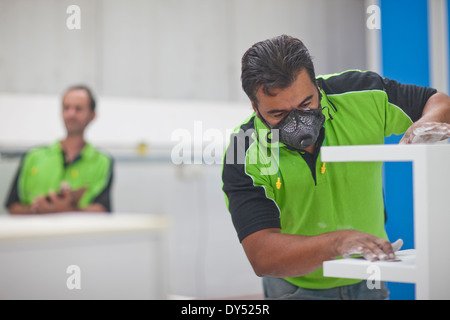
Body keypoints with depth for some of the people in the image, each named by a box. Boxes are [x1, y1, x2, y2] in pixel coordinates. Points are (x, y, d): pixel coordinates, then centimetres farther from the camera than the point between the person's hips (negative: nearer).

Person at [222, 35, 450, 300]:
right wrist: (339, 242, -41)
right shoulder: (245, 159, -21)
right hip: (296, 287, -3)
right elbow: (261, 257, -27)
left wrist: (429, 122, -23)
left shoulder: (360, 94, -13)